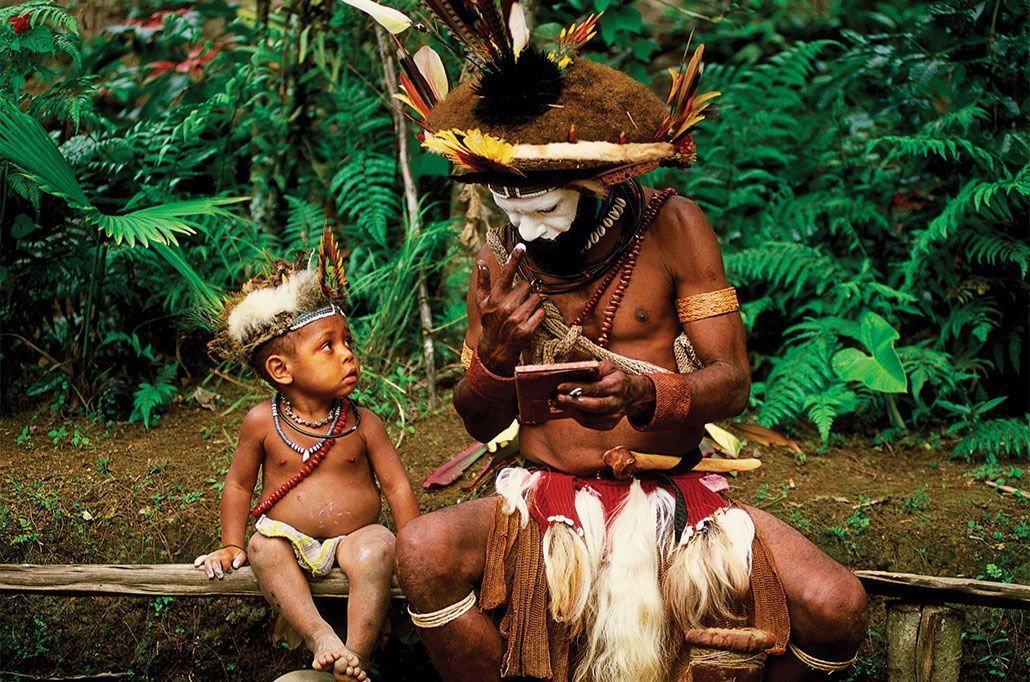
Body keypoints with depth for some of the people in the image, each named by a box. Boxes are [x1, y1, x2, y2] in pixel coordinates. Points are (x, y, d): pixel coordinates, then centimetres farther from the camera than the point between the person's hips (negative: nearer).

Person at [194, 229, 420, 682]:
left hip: (350, 540, 0)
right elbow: (238, 484, 10)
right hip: (290, 543, 1)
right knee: (264, 548, -31)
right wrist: (231, 546, 5)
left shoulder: (362, 424, -2)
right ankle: (320, 638, -44)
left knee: (376, 545, -32)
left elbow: (397, 486, 1)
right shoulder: (262, 423, -2)